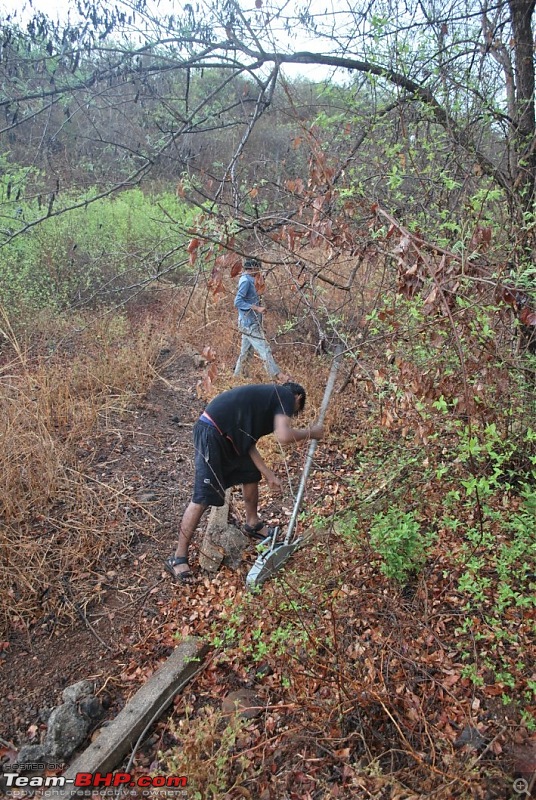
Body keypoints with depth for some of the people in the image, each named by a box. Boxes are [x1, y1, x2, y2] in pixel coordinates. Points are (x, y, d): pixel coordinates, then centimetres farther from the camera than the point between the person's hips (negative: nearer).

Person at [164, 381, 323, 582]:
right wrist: (310, 432, -1)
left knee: (251, 475, 24)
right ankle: (178, 558, 4)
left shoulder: (270, 396, 25)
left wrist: (268, 474, 16)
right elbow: (284, 436, -18)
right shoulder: (286, 395, 0)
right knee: (203, 498, -6)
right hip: (211, 433, -10)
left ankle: (252, 524, 44)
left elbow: (248, 442, 18)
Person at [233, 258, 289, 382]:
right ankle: (278, 376, -5)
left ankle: (237, 375, 22)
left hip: (249, 324, 10)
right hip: (250, 325, -10)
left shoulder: (248, 280, 15)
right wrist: (257, 308, -25)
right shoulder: (246, 281, -15)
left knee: (246, 352, 15)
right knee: (265, 350, -8)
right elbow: (237, 302, -23)